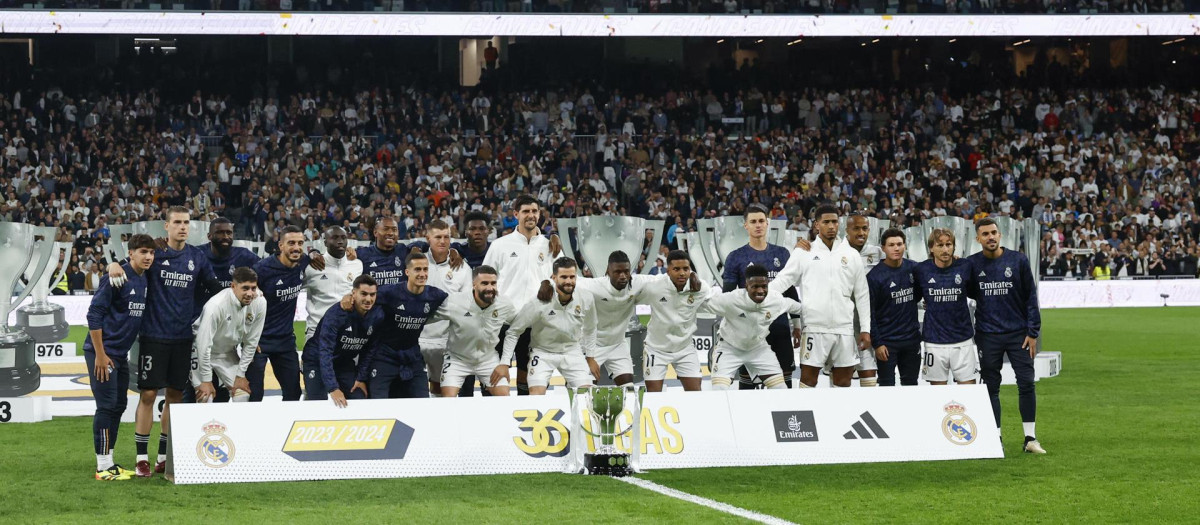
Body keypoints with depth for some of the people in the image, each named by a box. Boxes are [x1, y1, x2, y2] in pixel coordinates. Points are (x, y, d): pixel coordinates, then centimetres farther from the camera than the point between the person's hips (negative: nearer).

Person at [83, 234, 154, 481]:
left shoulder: (146, 281, 9)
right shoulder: (116, 278, -15)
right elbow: (94, 314, -16)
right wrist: (100, 354, -17)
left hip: (121, 354, 8)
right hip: (102, 352, -8)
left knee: (118, 405, 12)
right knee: (107, 406, -7)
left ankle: (109, 462, 20)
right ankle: (103, 467, -1)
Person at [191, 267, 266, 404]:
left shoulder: (259, 303, -20)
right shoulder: (216, 305, -34)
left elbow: (251, 342, -9)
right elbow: (204, 343, -28)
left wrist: (240, 374, -6)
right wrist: (206, 380, -22)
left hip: (229, 354, 5)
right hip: (203, 352, -5)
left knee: (243, 395, -1)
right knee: (205, 399, -14)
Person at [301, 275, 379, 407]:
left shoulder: (376, 317, -12)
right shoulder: (335, 314, -28)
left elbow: (368, 350, 1)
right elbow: (325, 352, -33)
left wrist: (362, 378, -4)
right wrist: (333, 388, -39)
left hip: (345, 364, 5)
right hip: (317, 362, -5)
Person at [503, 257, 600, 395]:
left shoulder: (586, 300, -10)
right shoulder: (539, 303, -22)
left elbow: (589, 330, 10)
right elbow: (513, 332, -14)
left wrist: (590, 358, 12)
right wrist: (504, 363, -17)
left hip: (572, 351, 3)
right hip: (542, 352, -3)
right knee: (537, 395, -20)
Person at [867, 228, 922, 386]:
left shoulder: (913, 268, 2)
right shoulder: (875, 276, -10)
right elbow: (870, 313, -10)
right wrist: (877, 343, -12)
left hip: (912, 338, 4)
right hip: (887, 342, -4)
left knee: (911, 385, 12)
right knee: (887, 386, 2)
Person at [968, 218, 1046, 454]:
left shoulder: (1019, 260, -1)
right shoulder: (971, 264, 0)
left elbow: (1031, 297, 1)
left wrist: (1032, 332, -2)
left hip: (1018, 333, -1)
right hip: (987, 335, 1)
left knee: (1027, 384, -4)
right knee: (991, 388, 4)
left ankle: (1030, 438, 3)